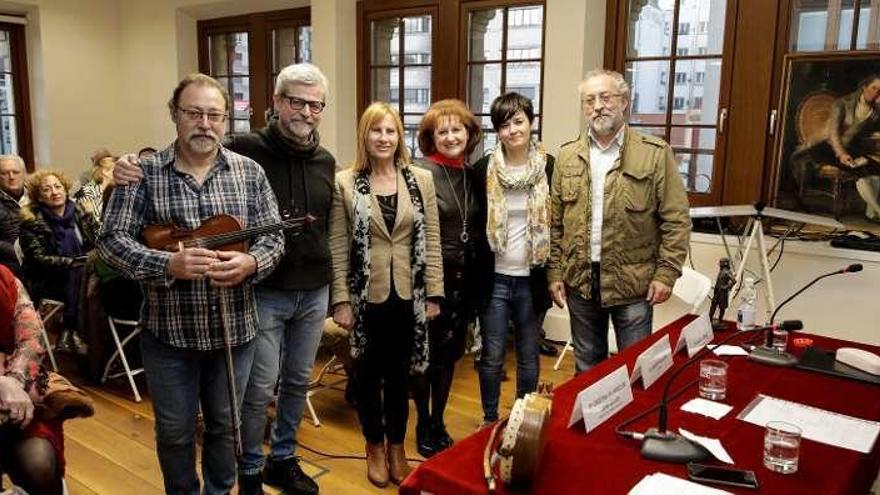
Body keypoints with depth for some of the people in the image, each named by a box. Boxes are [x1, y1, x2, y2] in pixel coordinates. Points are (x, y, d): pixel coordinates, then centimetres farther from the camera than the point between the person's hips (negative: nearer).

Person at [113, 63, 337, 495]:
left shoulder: (326, 162, 5)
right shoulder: (244, 151, -12)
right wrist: (136, 168, -30)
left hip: (314, 293, 6)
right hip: (263, 292, -5)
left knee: (298, 382, 17)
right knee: (258, 389, 4)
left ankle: (282, 459, 37)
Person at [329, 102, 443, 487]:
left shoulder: (421, 180, 1)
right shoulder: (345, 183, -4)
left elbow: (432, 241, 2)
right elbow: (338, 247, -4)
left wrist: (433, 293, -1)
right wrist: (340, 300, -8)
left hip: (408, 295, 1)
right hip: (366, 296, -1)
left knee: (399, 375, 14)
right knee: (369, 374, 13)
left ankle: (396, 447, 33)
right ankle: (375, 447, 34)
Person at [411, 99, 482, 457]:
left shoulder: (474, 174, 7)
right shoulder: (421, 173, -12)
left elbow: (479, 228, 12)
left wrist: (475, 278, 8)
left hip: (464, 280, 6)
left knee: (449, 354, 15)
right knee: (425, 354, 8)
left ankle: (439, 423, 31)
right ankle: (423, 425, 26)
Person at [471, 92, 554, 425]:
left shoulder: (550, 167, -3)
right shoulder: (483, 170, -3)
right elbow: (474, 226, 1)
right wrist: (473, 276, -2)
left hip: (531, 279, 0)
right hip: (494, 278, 0)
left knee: (528, 356, 13)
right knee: (492, 357, 8)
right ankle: (490, 420, 27)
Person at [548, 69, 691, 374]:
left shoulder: (655, 153, -5)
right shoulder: (568, 156, 5)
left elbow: (676, 220, -6)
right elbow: (555, 222, 5)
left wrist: (666, 273, -12)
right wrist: (555, 273, 1)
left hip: (633, 282, -3)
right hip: (579, 281, 3)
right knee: (587, 368, 17)